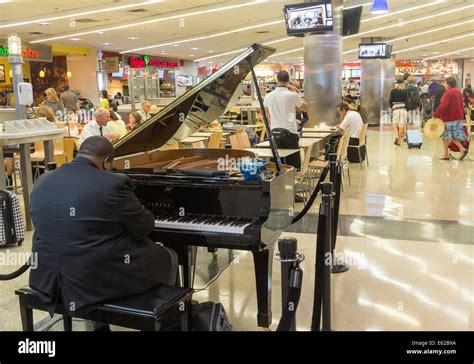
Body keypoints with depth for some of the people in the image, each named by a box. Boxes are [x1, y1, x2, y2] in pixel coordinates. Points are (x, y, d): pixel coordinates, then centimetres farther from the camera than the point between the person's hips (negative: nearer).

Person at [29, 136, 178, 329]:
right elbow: (144, 228, -6)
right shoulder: (114, 183, -17)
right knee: (168, 257, 17)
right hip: (101, 280, -6)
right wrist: (138, 213, 17)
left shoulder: (42, 182, 3)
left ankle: (98, 325, 42)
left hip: (50, 280, 7)